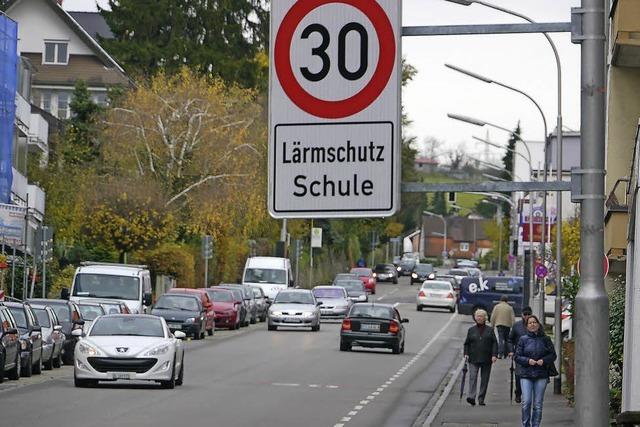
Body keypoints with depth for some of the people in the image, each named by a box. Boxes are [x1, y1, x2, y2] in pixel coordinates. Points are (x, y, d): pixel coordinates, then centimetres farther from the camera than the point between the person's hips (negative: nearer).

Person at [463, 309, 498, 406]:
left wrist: (494, 355, -8)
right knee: (472, 377, -14)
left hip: (486, 359, 1)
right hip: (474, 359, -1)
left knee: (484, 379, 4)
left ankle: (481, 399, 12)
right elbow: (467, 343, 13)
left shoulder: (490, 330, 8)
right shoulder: (471, 330, 10)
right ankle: (471, 397, -23)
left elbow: (494, 343, 4)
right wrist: (466, 354, -1)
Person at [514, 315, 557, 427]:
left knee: (538, 404, 3)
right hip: (526, 375, -1)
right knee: (526, 402, -10)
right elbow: (517, 356, 5)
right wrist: (527, 360, -12)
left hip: (541, 375, 1)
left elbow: (553, 355, 8)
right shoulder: (523, 339, 4)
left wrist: (544, 360, -10)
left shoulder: (545, 339, 6)